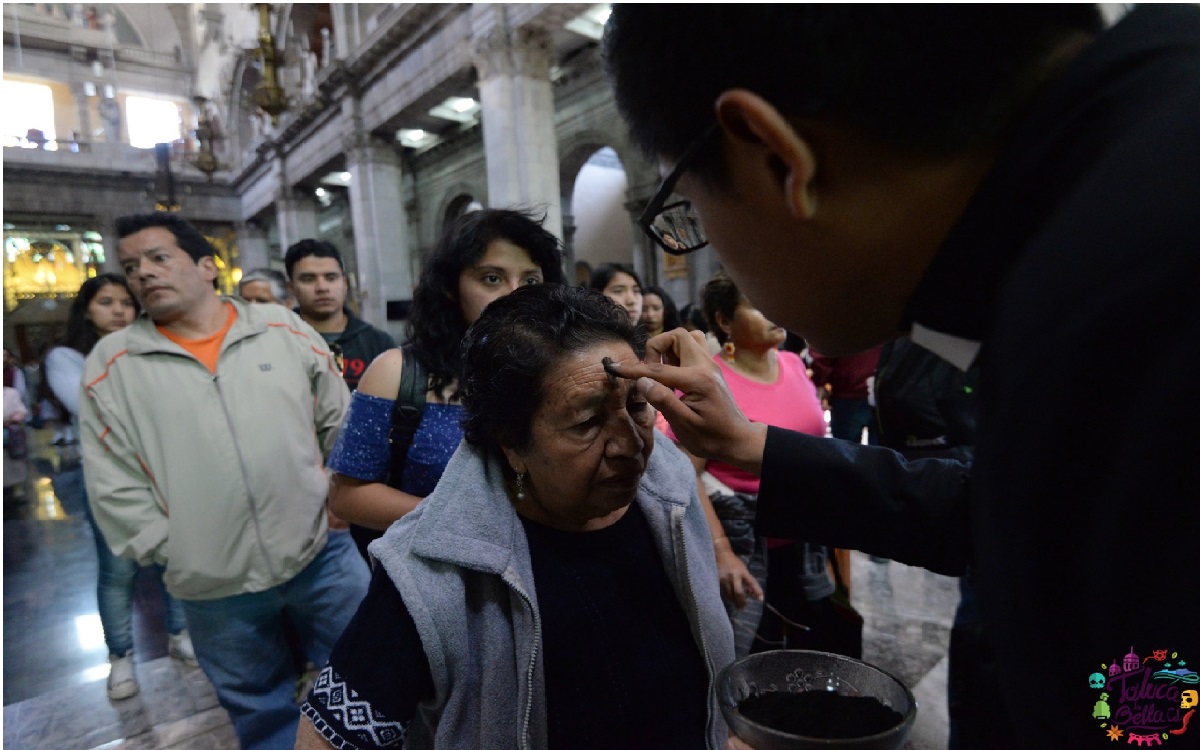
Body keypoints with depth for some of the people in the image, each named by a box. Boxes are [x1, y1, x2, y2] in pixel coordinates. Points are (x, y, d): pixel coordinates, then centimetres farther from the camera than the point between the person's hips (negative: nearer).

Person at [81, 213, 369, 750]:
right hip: (211, 586, 1)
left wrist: (333, 493, 1)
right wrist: (172, 551, -4)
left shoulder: (284, 329, 0)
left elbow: (341, 422, 5)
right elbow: (115, 488, -1)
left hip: (322, 552, 0)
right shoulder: (110, 365, -1)